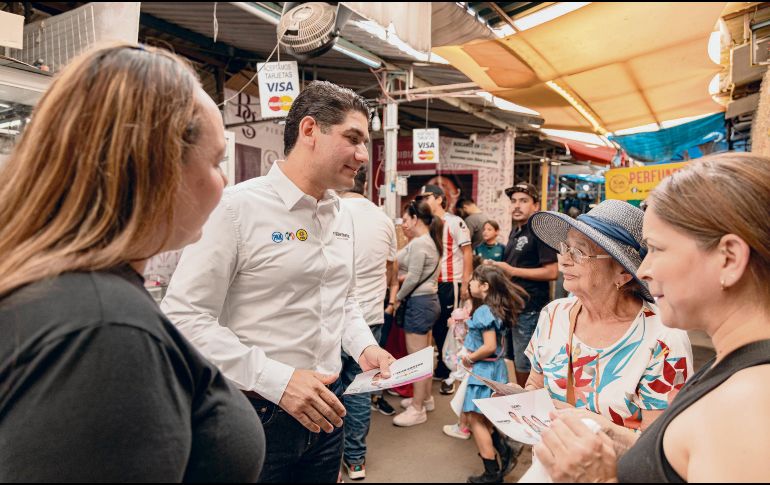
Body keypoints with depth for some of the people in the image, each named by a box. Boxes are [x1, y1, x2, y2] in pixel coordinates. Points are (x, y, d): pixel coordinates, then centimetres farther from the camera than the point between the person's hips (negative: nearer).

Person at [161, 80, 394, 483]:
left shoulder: (343, 218, 6)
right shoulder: (238, 206, -16)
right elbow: (185, 316, -19)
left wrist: (364, 346, -1)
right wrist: (277, 380, -24)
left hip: (324, 411, 7)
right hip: (256, 415, -6)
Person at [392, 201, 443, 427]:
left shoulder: (418, 243, -17)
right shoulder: (431, 241, 12)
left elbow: (413, 278, -18)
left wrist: (398, 298, -5)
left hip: (419, 302, -10)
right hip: (430, 299, 10)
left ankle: (417, 410, 7)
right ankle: (426, 398, 31)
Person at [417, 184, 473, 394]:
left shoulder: (454, 222, -7)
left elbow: (467, 253, -8)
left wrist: (465, 284, -12)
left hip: (450, 284, -6)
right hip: (431, 284, 6)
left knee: (449, 331, 3)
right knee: (436, 329, 14)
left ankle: (450, 376, 15)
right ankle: (442, 371, 29)